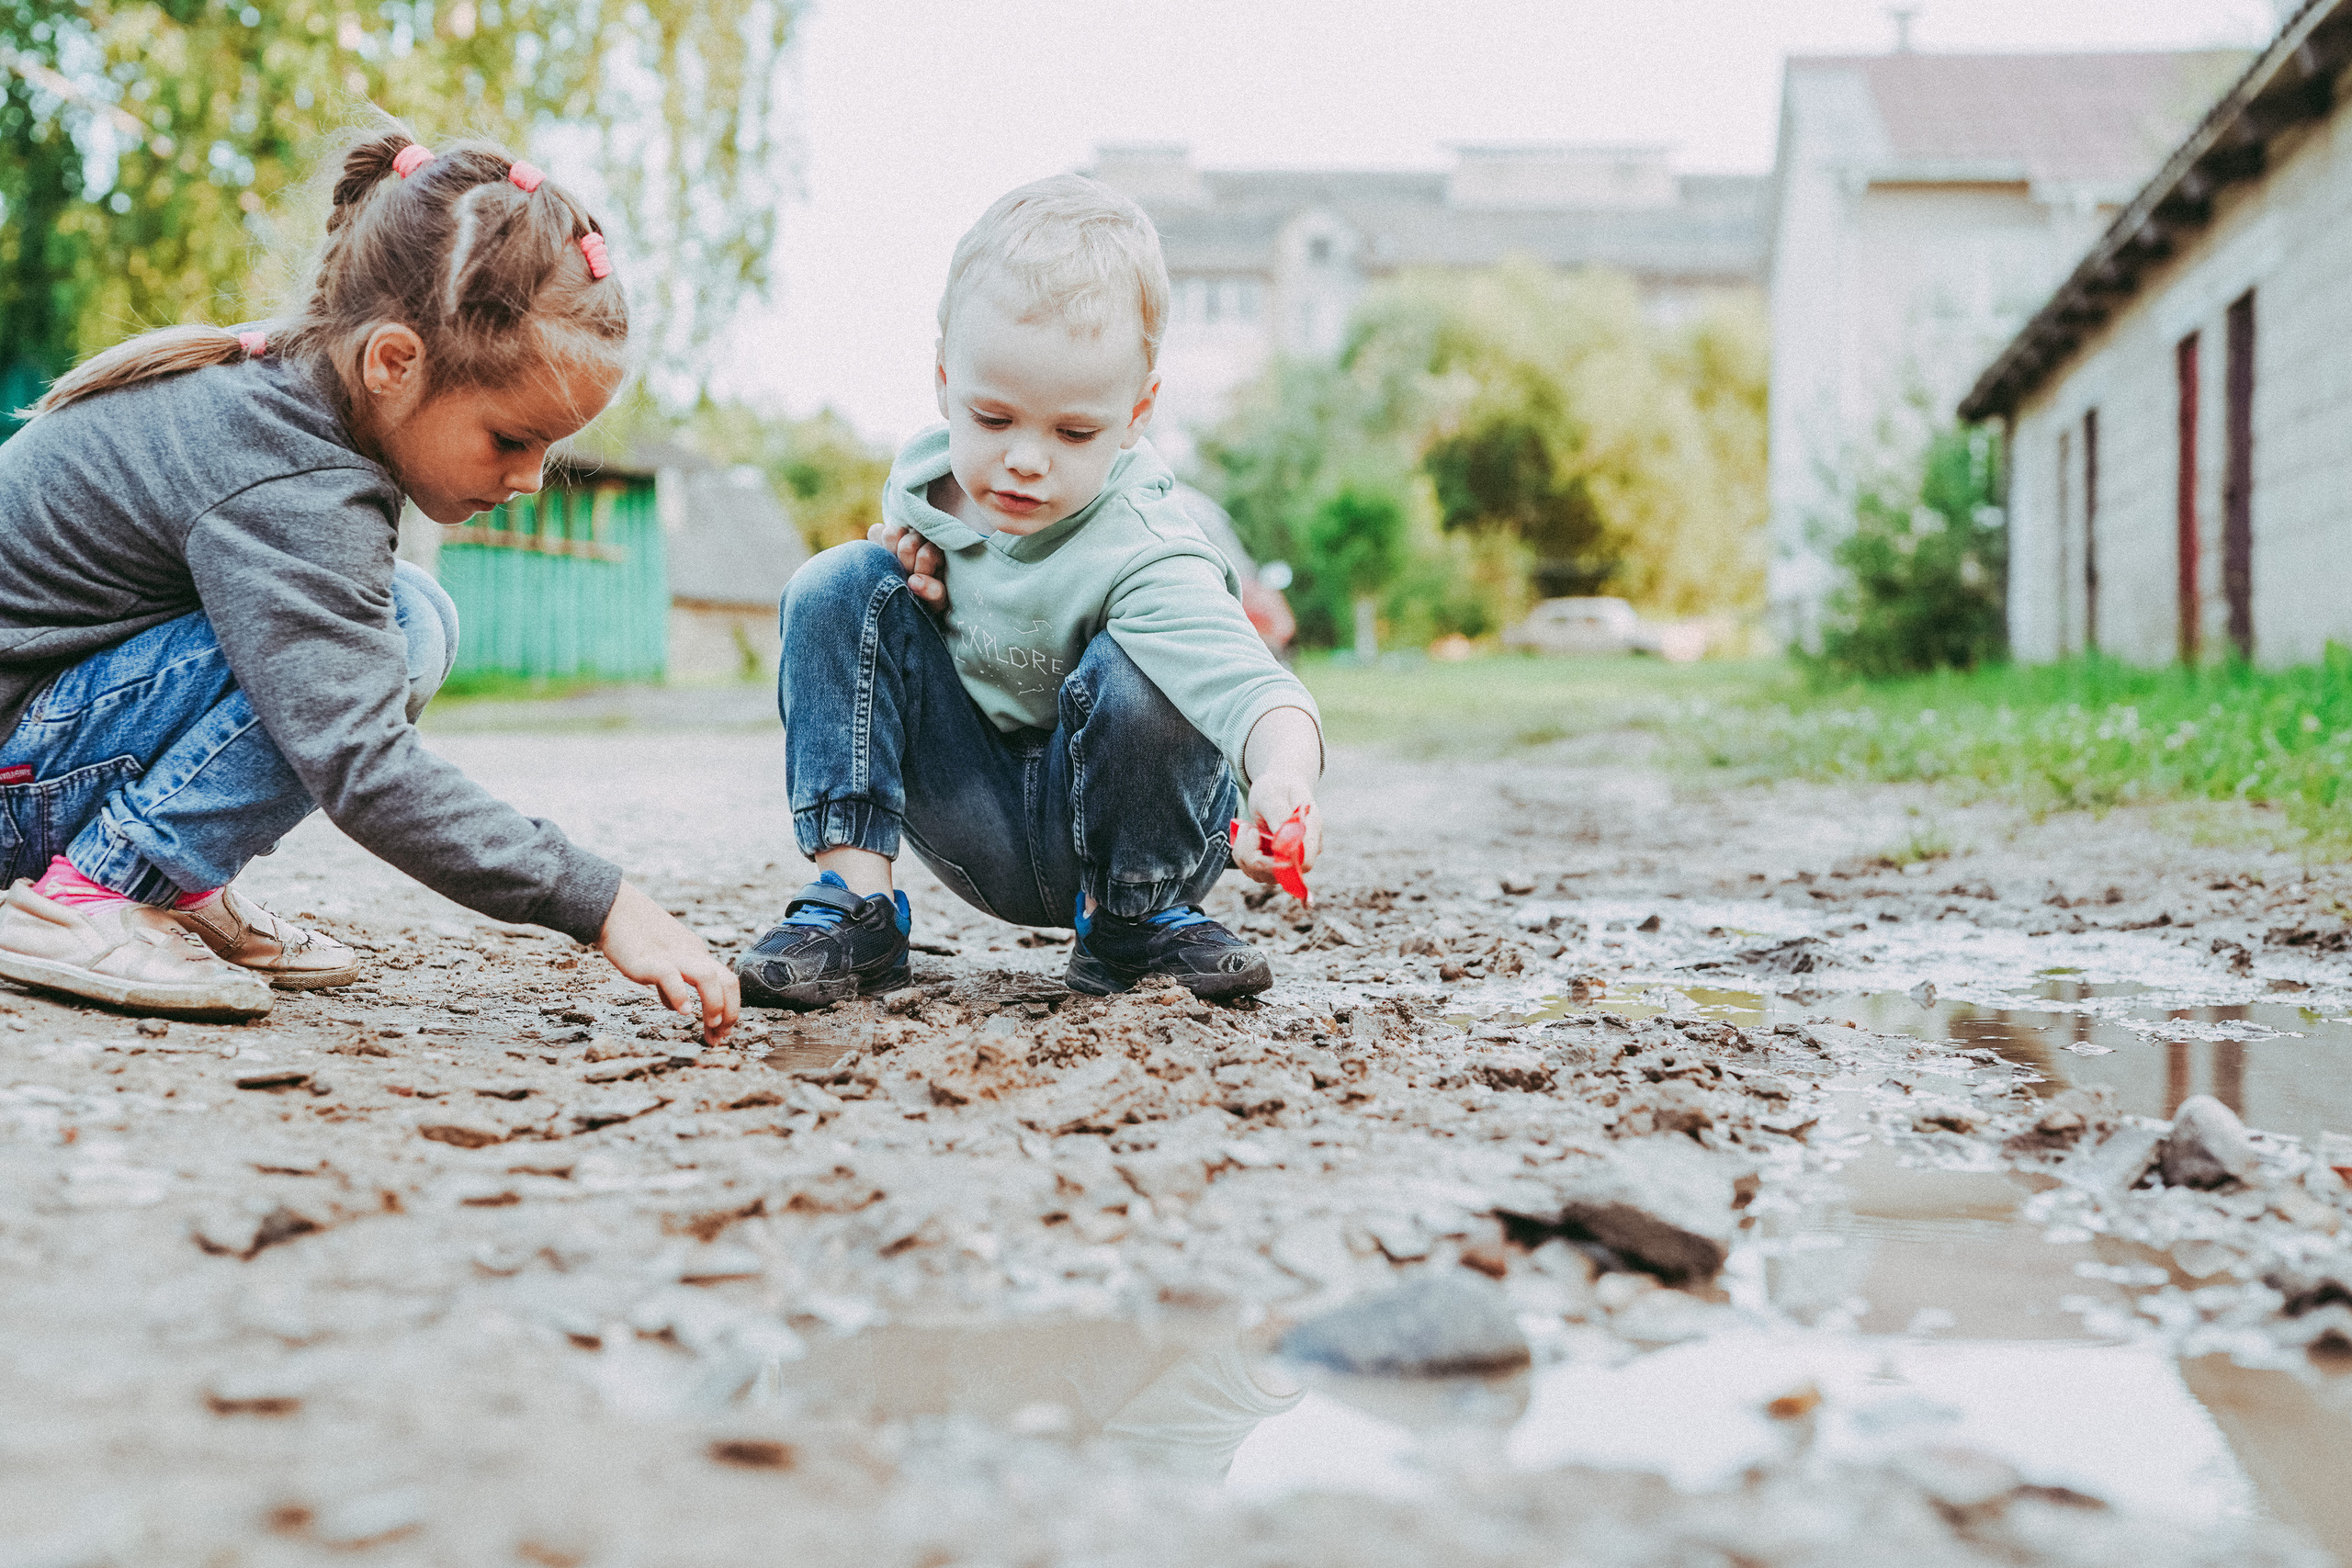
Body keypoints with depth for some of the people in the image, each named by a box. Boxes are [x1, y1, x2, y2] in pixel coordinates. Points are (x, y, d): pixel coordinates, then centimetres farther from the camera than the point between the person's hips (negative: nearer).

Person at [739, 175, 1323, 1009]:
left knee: (1135, 677, -35)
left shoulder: (1138, 556, -28)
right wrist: (905, 567, -11)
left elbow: (1248, 687, -43)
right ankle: (854, 898, -13)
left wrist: (1285, 777, -67)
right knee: (840, 584, -12)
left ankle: (1139, 921, -6)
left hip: (1118, 835, -4)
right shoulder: (925, 476, -9)